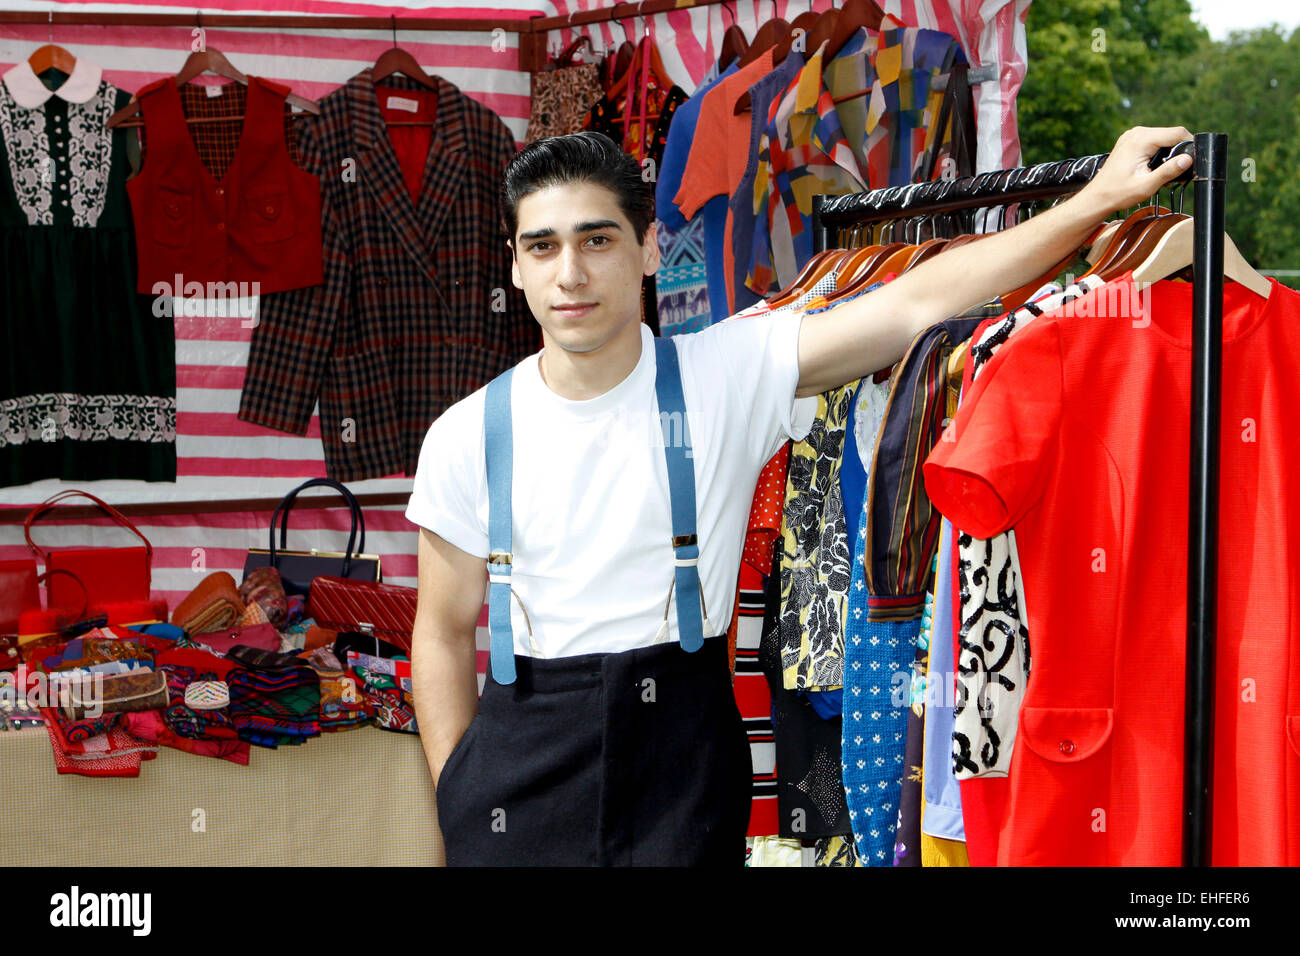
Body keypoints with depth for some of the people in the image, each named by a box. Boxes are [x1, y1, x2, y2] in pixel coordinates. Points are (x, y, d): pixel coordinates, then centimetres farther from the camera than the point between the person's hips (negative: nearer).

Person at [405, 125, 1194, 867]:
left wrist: (1096, 200, -17)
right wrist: (458, 797, 0)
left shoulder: (728, 374, -6)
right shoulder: (467, 437, -2)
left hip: (683, 743, -1)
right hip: (523, 752, 1)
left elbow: (916, 303, -12)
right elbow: (444, 632, 5)